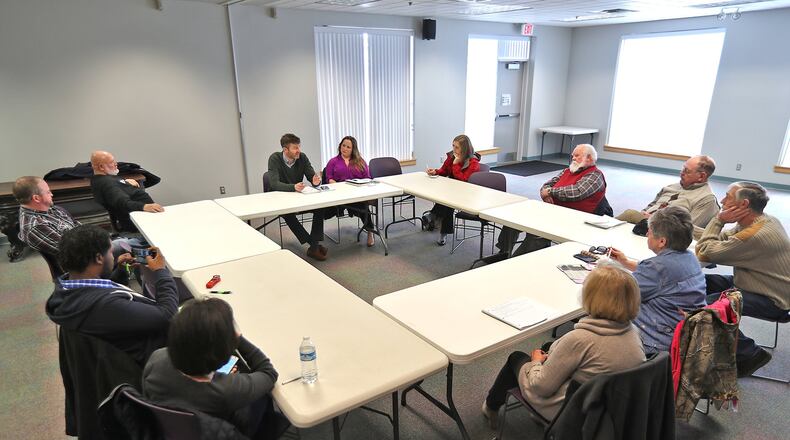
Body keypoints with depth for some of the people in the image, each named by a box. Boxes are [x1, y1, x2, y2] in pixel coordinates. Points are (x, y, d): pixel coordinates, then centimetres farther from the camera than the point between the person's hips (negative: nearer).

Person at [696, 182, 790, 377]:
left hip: (772, 301, -10)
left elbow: (705, 252, -25)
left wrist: (718, 220, -17)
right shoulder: (763, 220, 1)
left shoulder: (755, 235, -31)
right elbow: (719, 241, 3)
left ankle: (750, 355, -3)